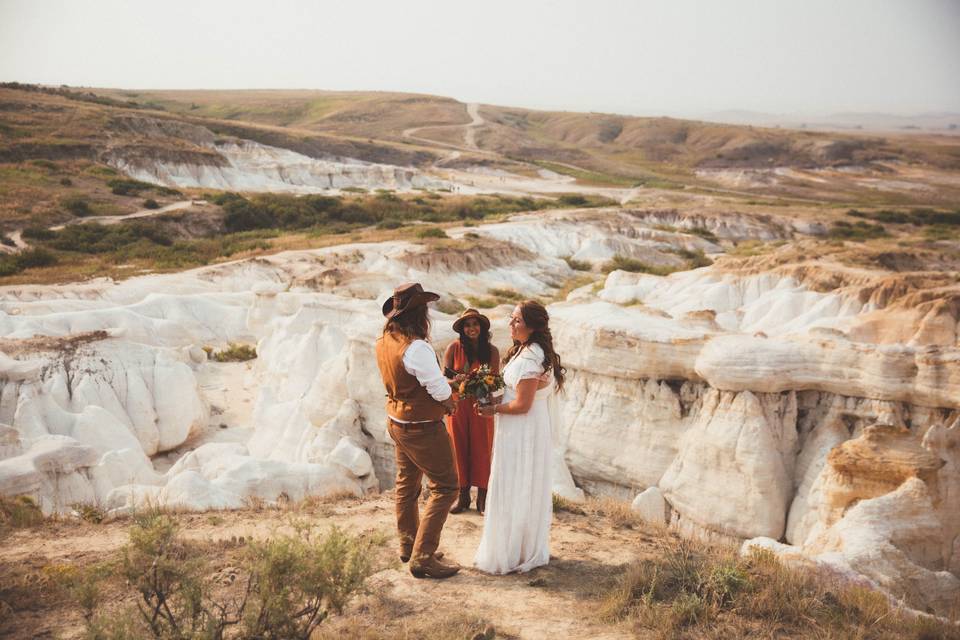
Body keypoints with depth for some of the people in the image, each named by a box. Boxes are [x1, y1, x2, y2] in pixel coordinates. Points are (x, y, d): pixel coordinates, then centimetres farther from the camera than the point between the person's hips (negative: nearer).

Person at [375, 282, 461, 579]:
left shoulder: (383, 342, -1)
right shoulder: (417, 348, -29)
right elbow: (442, 392, -22)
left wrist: (441, 400, 3)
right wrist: (446, 399, 2)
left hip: (397, 420, 9)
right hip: (422, 429, -9)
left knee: (407, 484, 22)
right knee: (444, 488, 1)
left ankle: (408, 545, 37)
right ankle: (422, 557, 2)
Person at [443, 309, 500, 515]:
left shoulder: (491, 351, -7)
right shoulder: (454, 348, -7)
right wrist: (456, 381, -29)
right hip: (457, 406, 1)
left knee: (482, 450, 5)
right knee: (460, 449, 8)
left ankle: (482, 498, 18)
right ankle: (463, 496, 21)